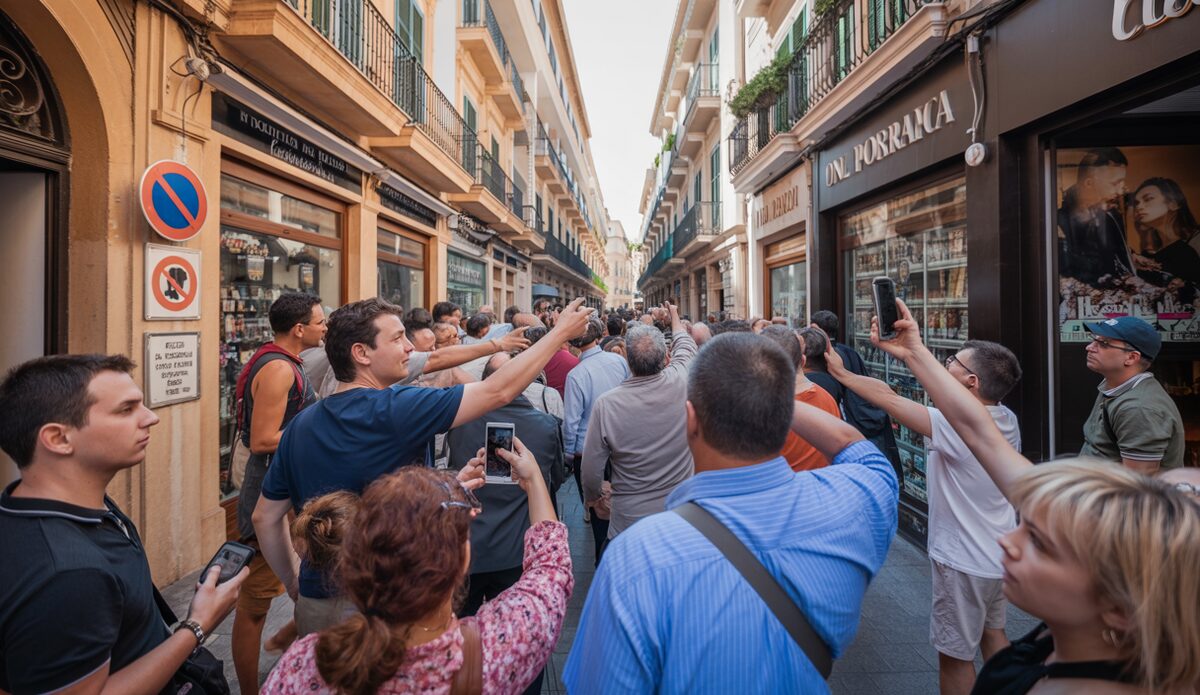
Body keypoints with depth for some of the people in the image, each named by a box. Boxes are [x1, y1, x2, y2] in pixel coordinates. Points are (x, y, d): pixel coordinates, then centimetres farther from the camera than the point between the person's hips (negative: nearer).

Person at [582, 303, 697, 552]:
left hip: (629, 520, -2)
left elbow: (591, 468, -10)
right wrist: (674, 316, 28)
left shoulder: (606, 405, -21)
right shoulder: (680, 383, -16)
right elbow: (685, 346, 9)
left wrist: (593, 495, 12)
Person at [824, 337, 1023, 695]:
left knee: (954, 655, 10)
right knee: (993, 632, 27)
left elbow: (887, 397, -27)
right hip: (999, 554, 8)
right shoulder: (1007, 420, -6)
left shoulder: (957, 427, -30)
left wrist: (841, 372, -14)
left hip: (965, 563, -8)